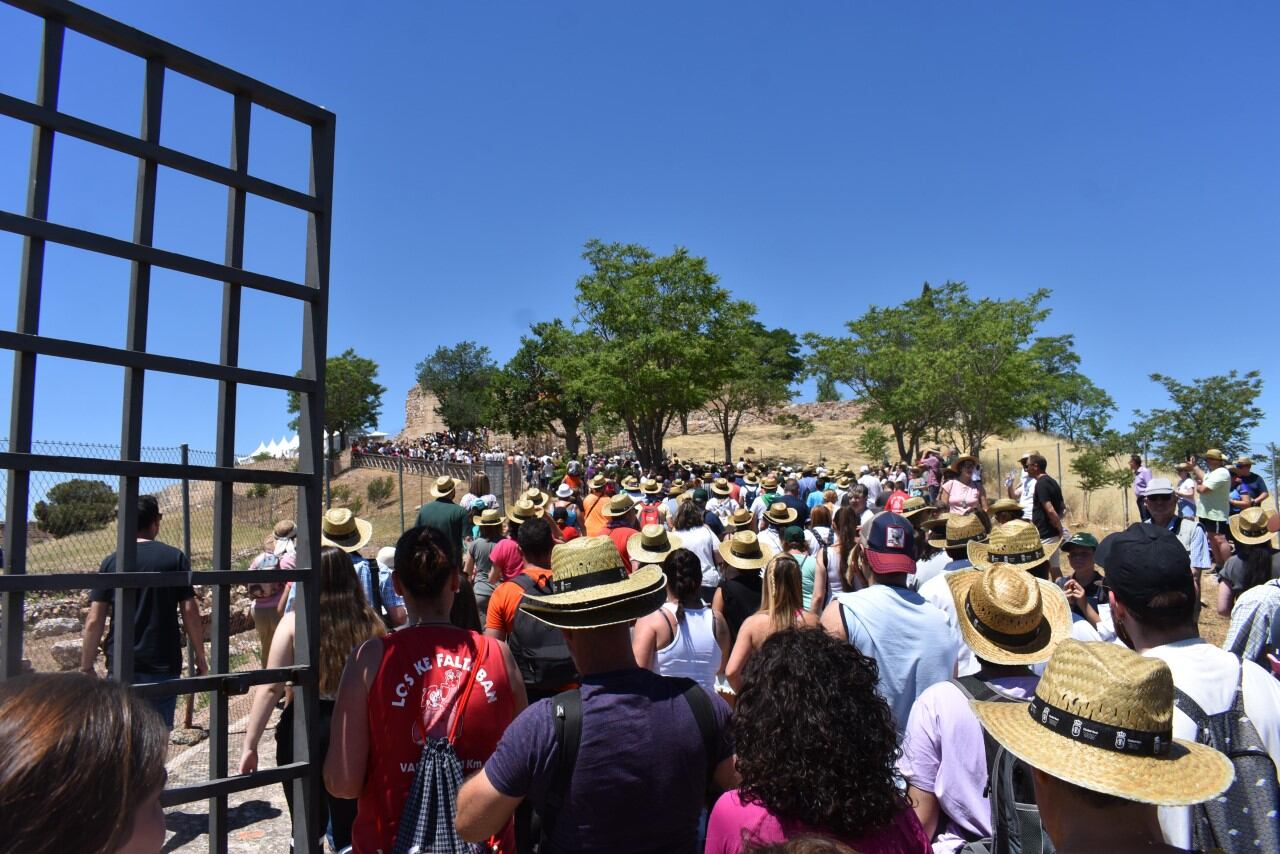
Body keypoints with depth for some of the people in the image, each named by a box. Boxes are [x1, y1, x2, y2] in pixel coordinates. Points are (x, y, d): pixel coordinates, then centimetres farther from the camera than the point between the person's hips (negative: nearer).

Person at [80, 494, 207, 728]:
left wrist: (86, 666, 6)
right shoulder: (175, 558, -4)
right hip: (164, 664, -1)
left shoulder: (111, 562, -1)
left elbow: (94, 621, -3)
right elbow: (190, 611, -5)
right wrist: (200, 656, 3)